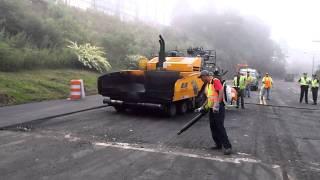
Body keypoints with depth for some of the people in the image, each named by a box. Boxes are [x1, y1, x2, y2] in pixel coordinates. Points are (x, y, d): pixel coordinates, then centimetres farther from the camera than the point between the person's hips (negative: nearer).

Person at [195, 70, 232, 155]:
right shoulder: (207, 85, 17)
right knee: (213, 127, 9)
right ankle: (218, 145, 18)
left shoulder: (215, 81, -11)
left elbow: (221, 92, -22)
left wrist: (217, 104, -29)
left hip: (218, 108, -9)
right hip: (211, 109, 9)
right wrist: (203, 107, 22)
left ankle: (227, 146, -4)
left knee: (220, 127, -10)